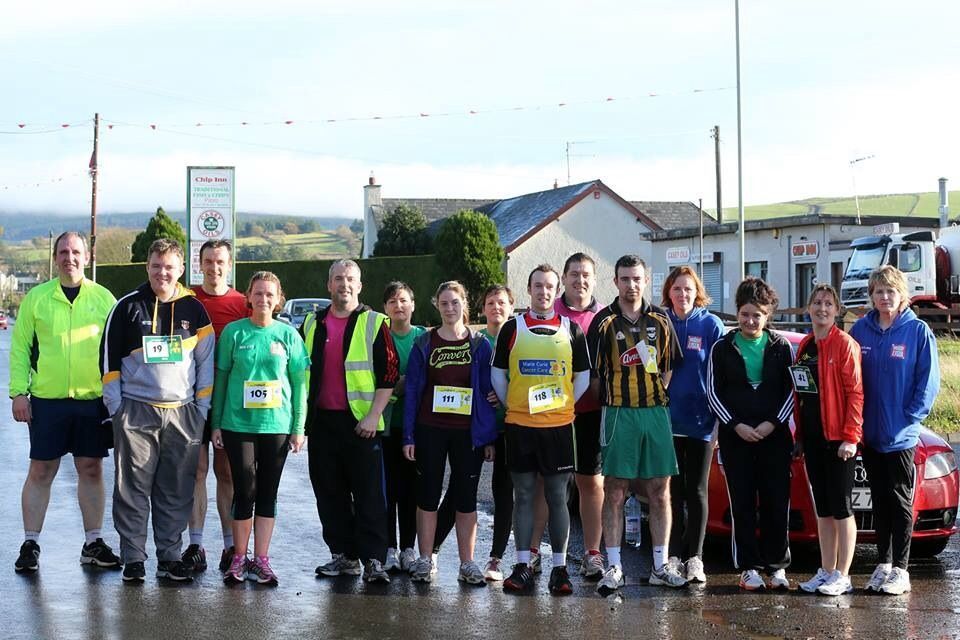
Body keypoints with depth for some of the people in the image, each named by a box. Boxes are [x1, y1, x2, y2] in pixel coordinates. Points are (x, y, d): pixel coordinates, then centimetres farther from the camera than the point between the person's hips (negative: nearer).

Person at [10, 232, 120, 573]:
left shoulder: (103, 298, 5)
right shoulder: (36, 298, 3)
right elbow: (20, 347, 3)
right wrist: (19, 392, -4)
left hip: (93, 399, 1)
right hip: (47, 399, -1)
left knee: (92, 469, 8)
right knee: (41, 471, 3)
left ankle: (93, 543, 18)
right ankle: (30, 544, 12)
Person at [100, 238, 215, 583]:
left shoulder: (194, 309, 7)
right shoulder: (128, 306, 2)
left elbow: (206, 361, 10)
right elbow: (109, 358, 4)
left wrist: (201, 409, 5)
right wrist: (116, 407, -1)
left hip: (183, 413, 2)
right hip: (136, 412, -1)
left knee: (177, 491, 4)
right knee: (133, 488, 0)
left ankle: (170, 556, 14)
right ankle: (133, 558, 7)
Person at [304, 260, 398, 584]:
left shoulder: (374, 323, -1)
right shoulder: (313, 324, 12)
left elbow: (389, 374, -4)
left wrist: (374, 415, -12)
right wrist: (302, 415, 11)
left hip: (361, 422, -5)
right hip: (322, 421, 5)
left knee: (369, 494, -5)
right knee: (330, 493, 8)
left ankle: (373, 560, -4)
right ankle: (344, 555, 16)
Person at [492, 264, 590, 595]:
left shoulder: (571, 330, 6)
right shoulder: (512, 328, 5)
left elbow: (583, 378, 9)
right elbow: (498, 375, 9)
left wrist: (563, 406, 3)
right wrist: (512, 406, 3)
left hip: (559, 425, 0)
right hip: (519, 426, 0)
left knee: (557, 497, 3)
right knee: (523, 496, 5)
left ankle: (560, 568, 8)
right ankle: (523, 566, 10)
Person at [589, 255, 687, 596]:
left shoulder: (660, 320, 9)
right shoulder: (604, 322, 1)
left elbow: (669, 366, 16)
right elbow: (594, 372, 2)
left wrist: (656, 396, 7)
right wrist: (612, 402, -2)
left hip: (656, 412, 3)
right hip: (618, 414, -3)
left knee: (659, 491, 5)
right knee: (614, 492, -1)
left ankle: (661, 566, 12)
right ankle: (614, 567, 4)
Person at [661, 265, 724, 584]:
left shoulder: (711, 325, -1)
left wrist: (719, 414, -8)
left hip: (700, 420, -2)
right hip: (667, 419, 2)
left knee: (696, 490, 5)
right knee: (673, 489, 7)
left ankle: (694, 557, 10)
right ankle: (674, 555, 13)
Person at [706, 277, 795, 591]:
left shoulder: (781, 347, 7)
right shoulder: (723, 349, 6)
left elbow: (791, 389, 6)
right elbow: (713, 392, 4)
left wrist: (773, 423, -7)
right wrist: (736, 425, -7)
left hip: (775, 436, 0)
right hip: (735, 436, 0)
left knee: (777, 503, -1)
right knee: (742, 504, 0)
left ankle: (777, 566, 9)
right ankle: (748, 567, 5)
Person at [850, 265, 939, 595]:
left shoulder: (918, 331, -6)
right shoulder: (860, 330, 4)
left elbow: (929, 381, -5)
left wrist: (911, 417, -11)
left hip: (901, 435, -4)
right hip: (869, 433, 4)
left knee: (900, 502, 2)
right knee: (880, 501, 12)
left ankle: (900, 570, 7)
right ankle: (883, 565, 20)